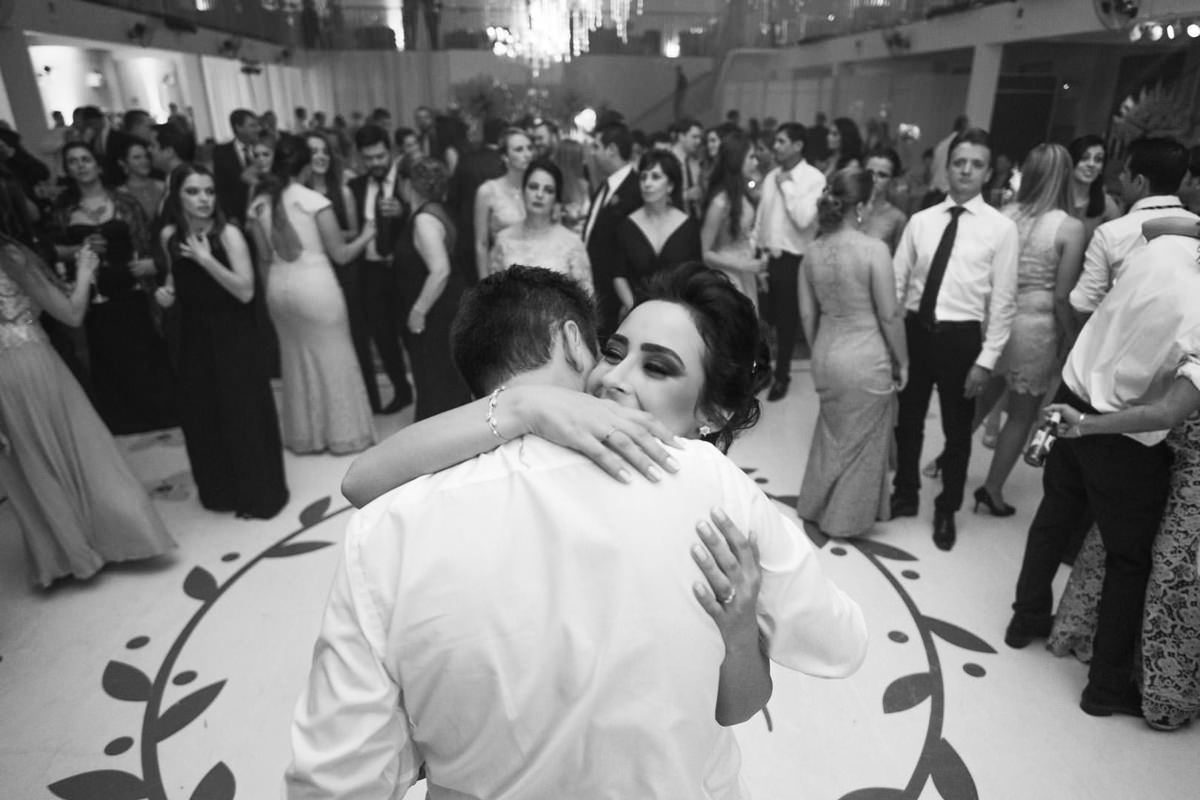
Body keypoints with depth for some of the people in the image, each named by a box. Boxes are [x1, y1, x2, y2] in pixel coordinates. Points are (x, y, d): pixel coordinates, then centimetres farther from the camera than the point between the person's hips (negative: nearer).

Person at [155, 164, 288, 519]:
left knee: (243, 412, 0)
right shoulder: (169, 235, 0)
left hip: (232, 334, -5)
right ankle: (219, 489, 30)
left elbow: (245, 291, -20)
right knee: (201, 413, 11)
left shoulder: (228, 234, -14)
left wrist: (206, 259, -26)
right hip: (194, 334, 5)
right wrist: (167, 290, -1)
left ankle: (257, 492, 17)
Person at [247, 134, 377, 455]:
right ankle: (344, 432, 16)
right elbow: (341, 254, -8)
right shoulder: (314, 200, -11)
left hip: (279, 289, 5)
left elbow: (264, 259, 8)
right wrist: (366, 235, 8)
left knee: (295, 359, 17)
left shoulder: (259, 205, 2)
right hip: (315, 286, -5)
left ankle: (304, 435, 27)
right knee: (333, 358, 8)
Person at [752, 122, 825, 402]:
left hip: (792, 259, -5)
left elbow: (804, 219, -22)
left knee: (785, 320, 7)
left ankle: (781, 375, 23)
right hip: (766, 256, 5)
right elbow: (761, 216, 12)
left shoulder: (814, 178, -10)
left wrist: (787, 186, -16)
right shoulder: (771, 176, 9)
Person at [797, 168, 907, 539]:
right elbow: (889, 316, -13)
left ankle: (815, 506, 37)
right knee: (862, 441, 14)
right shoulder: (874, 249, -18)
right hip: (866, 358, -5)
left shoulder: (814, 250, -2)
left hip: (826, 354, 5)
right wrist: (902, 361, 0)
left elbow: (807, 315, 4)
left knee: (831, 431, 24)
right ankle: (847, 519, 29)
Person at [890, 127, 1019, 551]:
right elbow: (896, 282, 4)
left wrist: (986, 359, -10)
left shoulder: (1002, 228, -4)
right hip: (915, 330, 3)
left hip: (960, 338, -2)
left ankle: (946, 510, 33)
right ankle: (905, 493, 38)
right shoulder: (920, 221, 4)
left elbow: (1003, 301, -5)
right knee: (907, 420, 16)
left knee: (957, 430, 12)